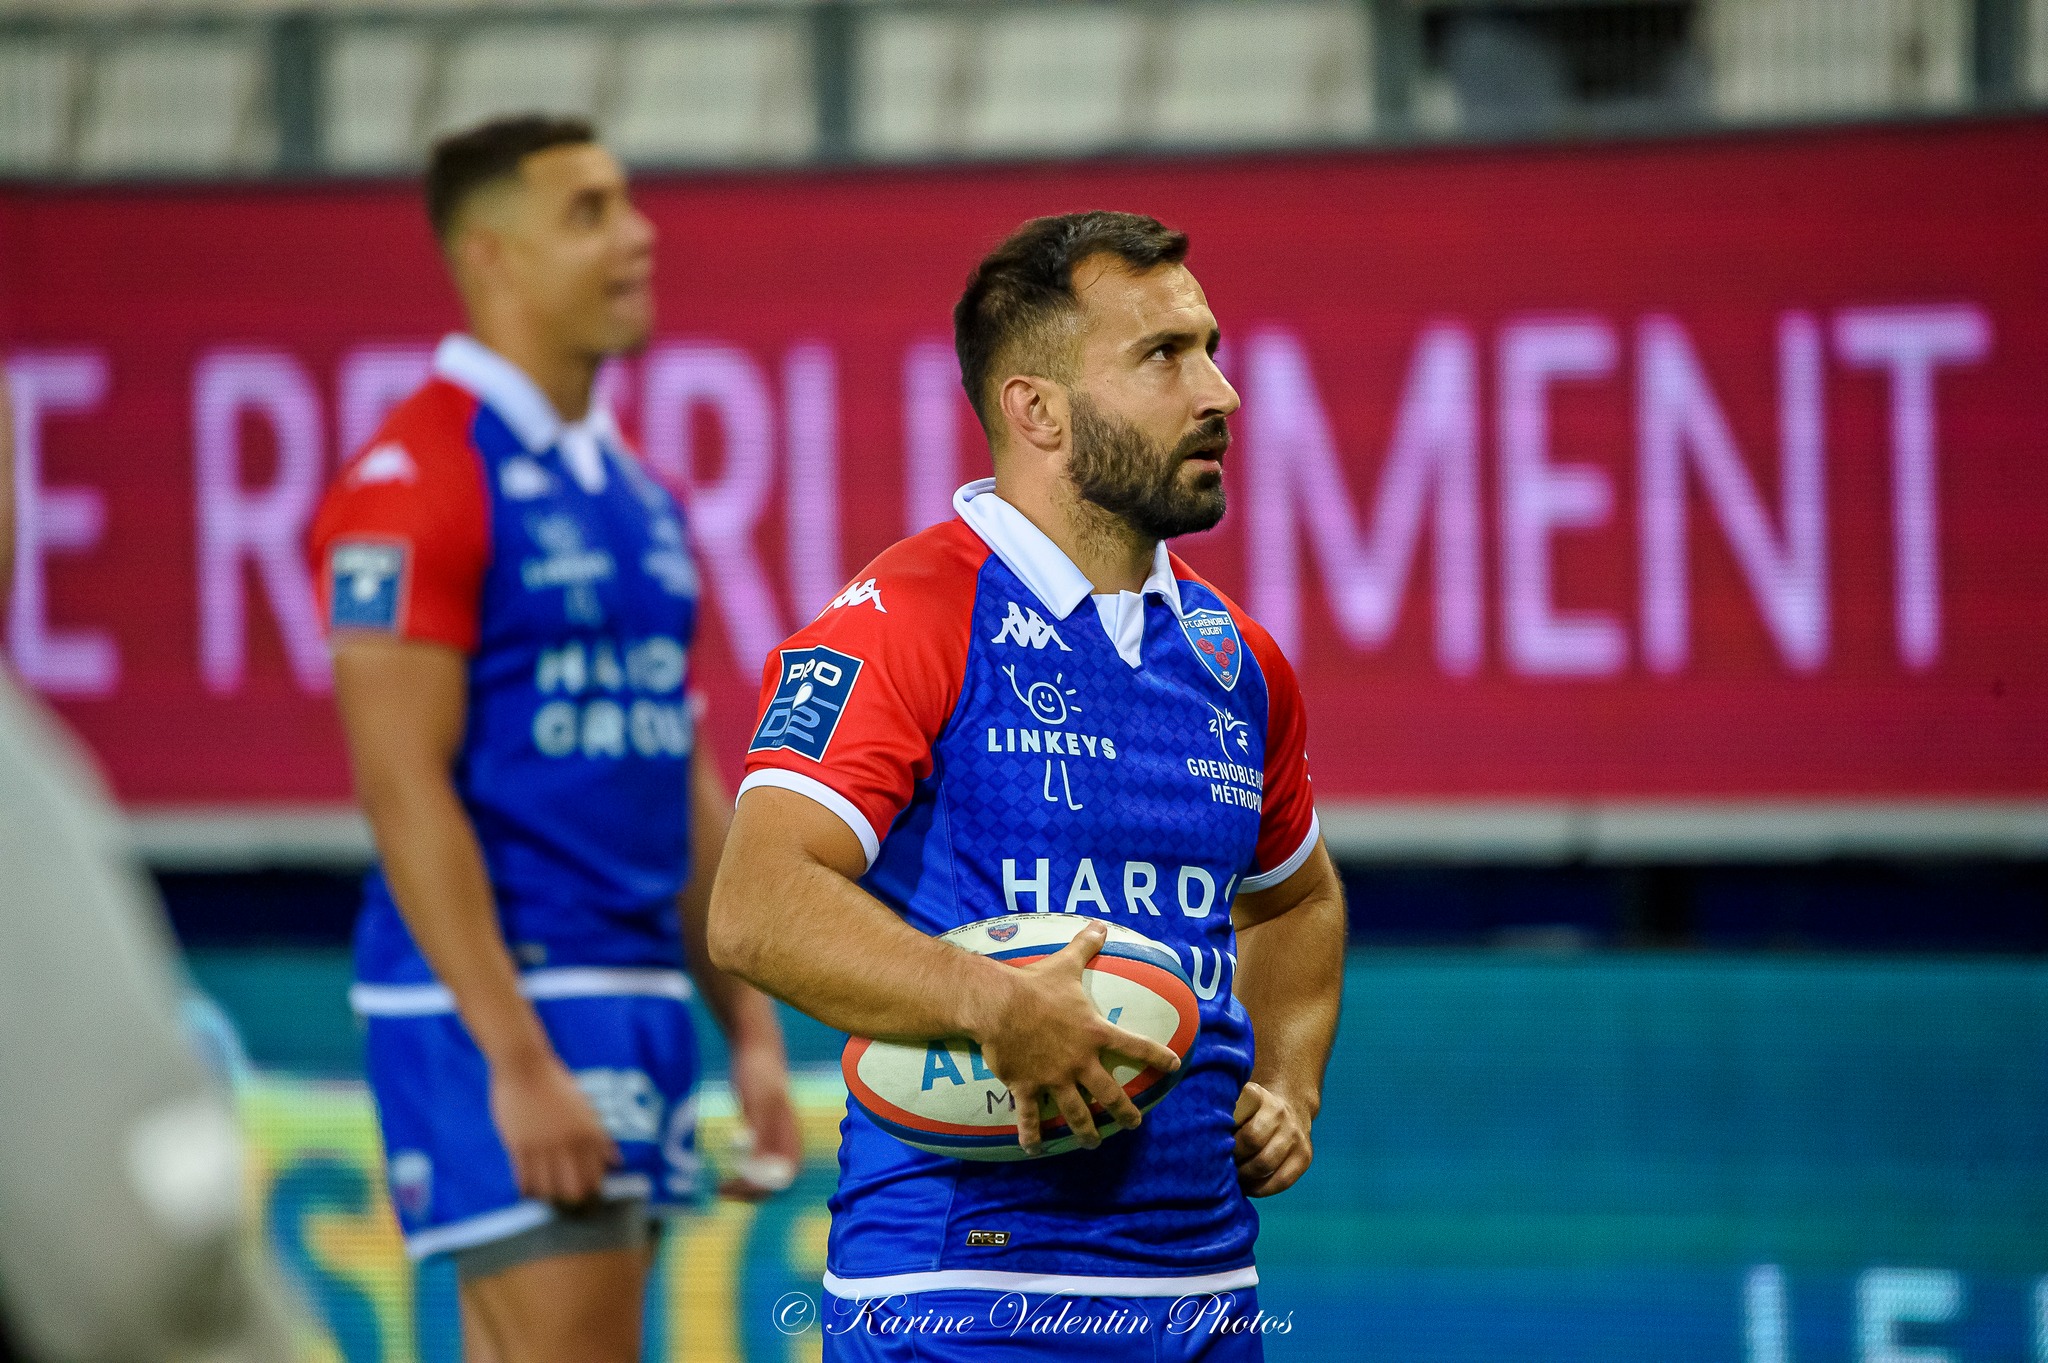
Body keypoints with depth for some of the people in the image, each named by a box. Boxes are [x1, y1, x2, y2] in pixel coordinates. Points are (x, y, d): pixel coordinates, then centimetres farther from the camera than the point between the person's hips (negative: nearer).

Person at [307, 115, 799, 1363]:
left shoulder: (637, 494, 16)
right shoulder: (418, 477, -10)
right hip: (498, 999, -8)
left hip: (641, 995, 8)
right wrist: (518, 1059, -21)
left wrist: (751, 1029, 14)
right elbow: (404, 784, -16)